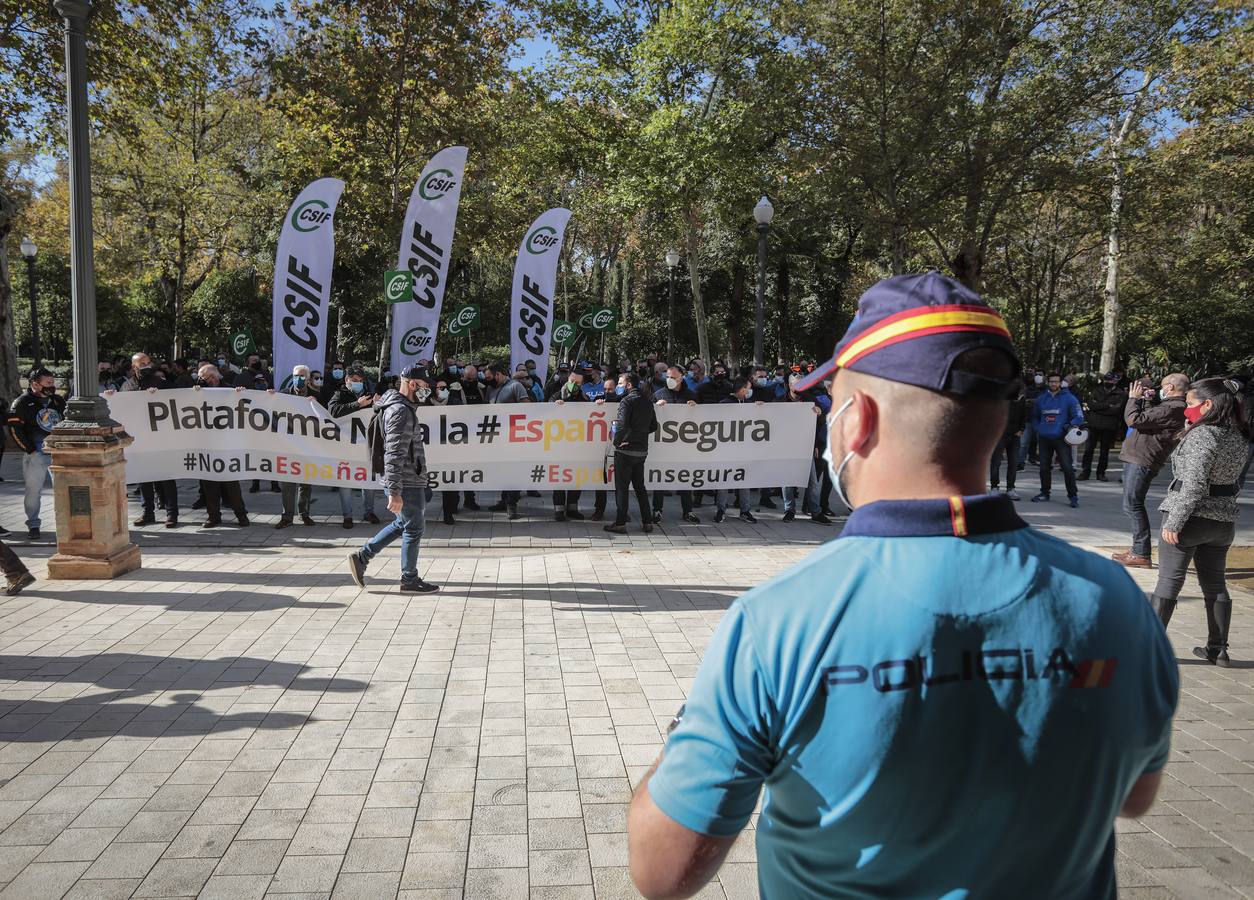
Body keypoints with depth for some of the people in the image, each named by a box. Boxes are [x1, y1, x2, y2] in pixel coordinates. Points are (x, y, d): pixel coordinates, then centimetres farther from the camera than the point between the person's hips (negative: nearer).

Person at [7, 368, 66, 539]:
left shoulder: (58, 401, 9)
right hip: (36, 455, -4)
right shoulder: (22, 403, -6)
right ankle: (33, 525, 13)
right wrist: (30, 450, -11)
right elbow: (14, 429, -9)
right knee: (34, 491, 2)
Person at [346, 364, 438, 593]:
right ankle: (409, 579, 15)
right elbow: (394, 455, -24)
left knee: (402, 524, 21)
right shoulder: (400, 411, -17)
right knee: (414, 528, 2)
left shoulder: (403, 408, 16)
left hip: (407, 482, 10)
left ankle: (361, 557, 22)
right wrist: (394, 492, -26)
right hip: (407, 484, -10)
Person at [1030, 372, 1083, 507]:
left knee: (1067, 468, -10)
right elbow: (1035, 417, 21)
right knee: (1044, 468, 11)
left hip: (1061, 439, -4)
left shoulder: (1069, 399, -3)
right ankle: (1044, 493, 23)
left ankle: (1073, 495, -1)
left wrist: (1069, 425, -20)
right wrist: (1038, 430, 6)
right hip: (1044, 439, 4)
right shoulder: (1041, 399, 9)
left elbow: (1079, 417, -4)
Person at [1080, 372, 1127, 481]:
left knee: (1104, 451, 7)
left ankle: (1101, 473, 15)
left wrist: (1099, 408, -11)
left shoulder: (1121, 394, 1)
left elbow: (1116, 409, -13)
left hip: (1109, 427, -2)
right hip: (1094, 424, 2)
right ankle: (1085, 472, 2)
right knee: (1088, 449, -2)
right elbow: (1091, 404, -4)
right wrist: (1107, 405, -13)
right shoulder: (1097, 390, 10)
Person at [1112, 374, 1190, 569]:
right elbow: (1148, 419, 27)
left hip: (1141, 463, -11)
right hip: (1136, 460, 11)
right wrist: (1148, 400, 17)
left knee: (1132, 506, -8)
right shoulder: (1171, 406, 15)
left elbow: (1134, 419, -21)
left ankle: (1141, 554, -5)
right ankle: (1138, 550, 22)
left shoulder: (1172, 409, -18)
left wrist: (1134, 398, -6)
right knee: (1133, 506, 16)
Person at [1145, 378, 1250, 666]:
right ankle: (1218, 650, 18)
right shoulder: (1237, 436, 8)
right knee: (1215, 584, 14)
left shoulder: (1202, 434, -17)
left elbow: (1193, 485, -22)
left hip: (1192, 516, -8)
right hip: (1224, 519, 8)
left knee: (1169, 580, 0)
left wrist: (1174, 521, -18)